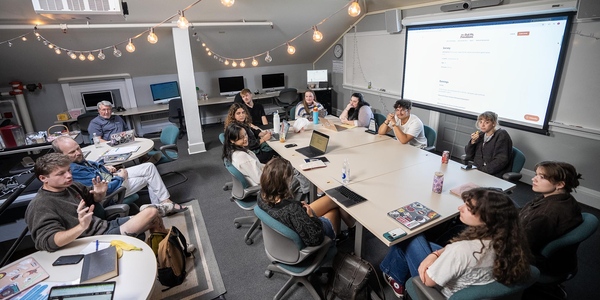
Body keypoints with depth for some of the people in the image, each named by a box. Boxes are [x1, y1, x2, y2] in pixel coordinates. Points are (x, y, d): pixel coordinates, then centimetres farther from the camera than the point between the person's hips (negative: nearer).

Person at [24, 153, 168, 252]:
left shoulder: (71, 186, 6)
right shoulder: (41, 206, -16)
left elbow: (93, 201, 23)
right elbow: (47, 241, -28)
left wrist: (100, 193, -2)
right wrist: (82, 227, -46)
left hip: (105, 225, 8)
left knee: (153, 214, 3)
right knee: (152, 213, -16)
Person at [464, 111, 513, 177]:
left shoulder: (501, 135, -6)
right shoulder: (480, 135, 10)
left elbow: (501, 160, -16)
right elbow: (469, 154, 10)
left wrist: (484, 170, -21)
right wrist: (472, 141, -6)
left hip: (495, 175, -6)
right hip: (477, 171, 6)